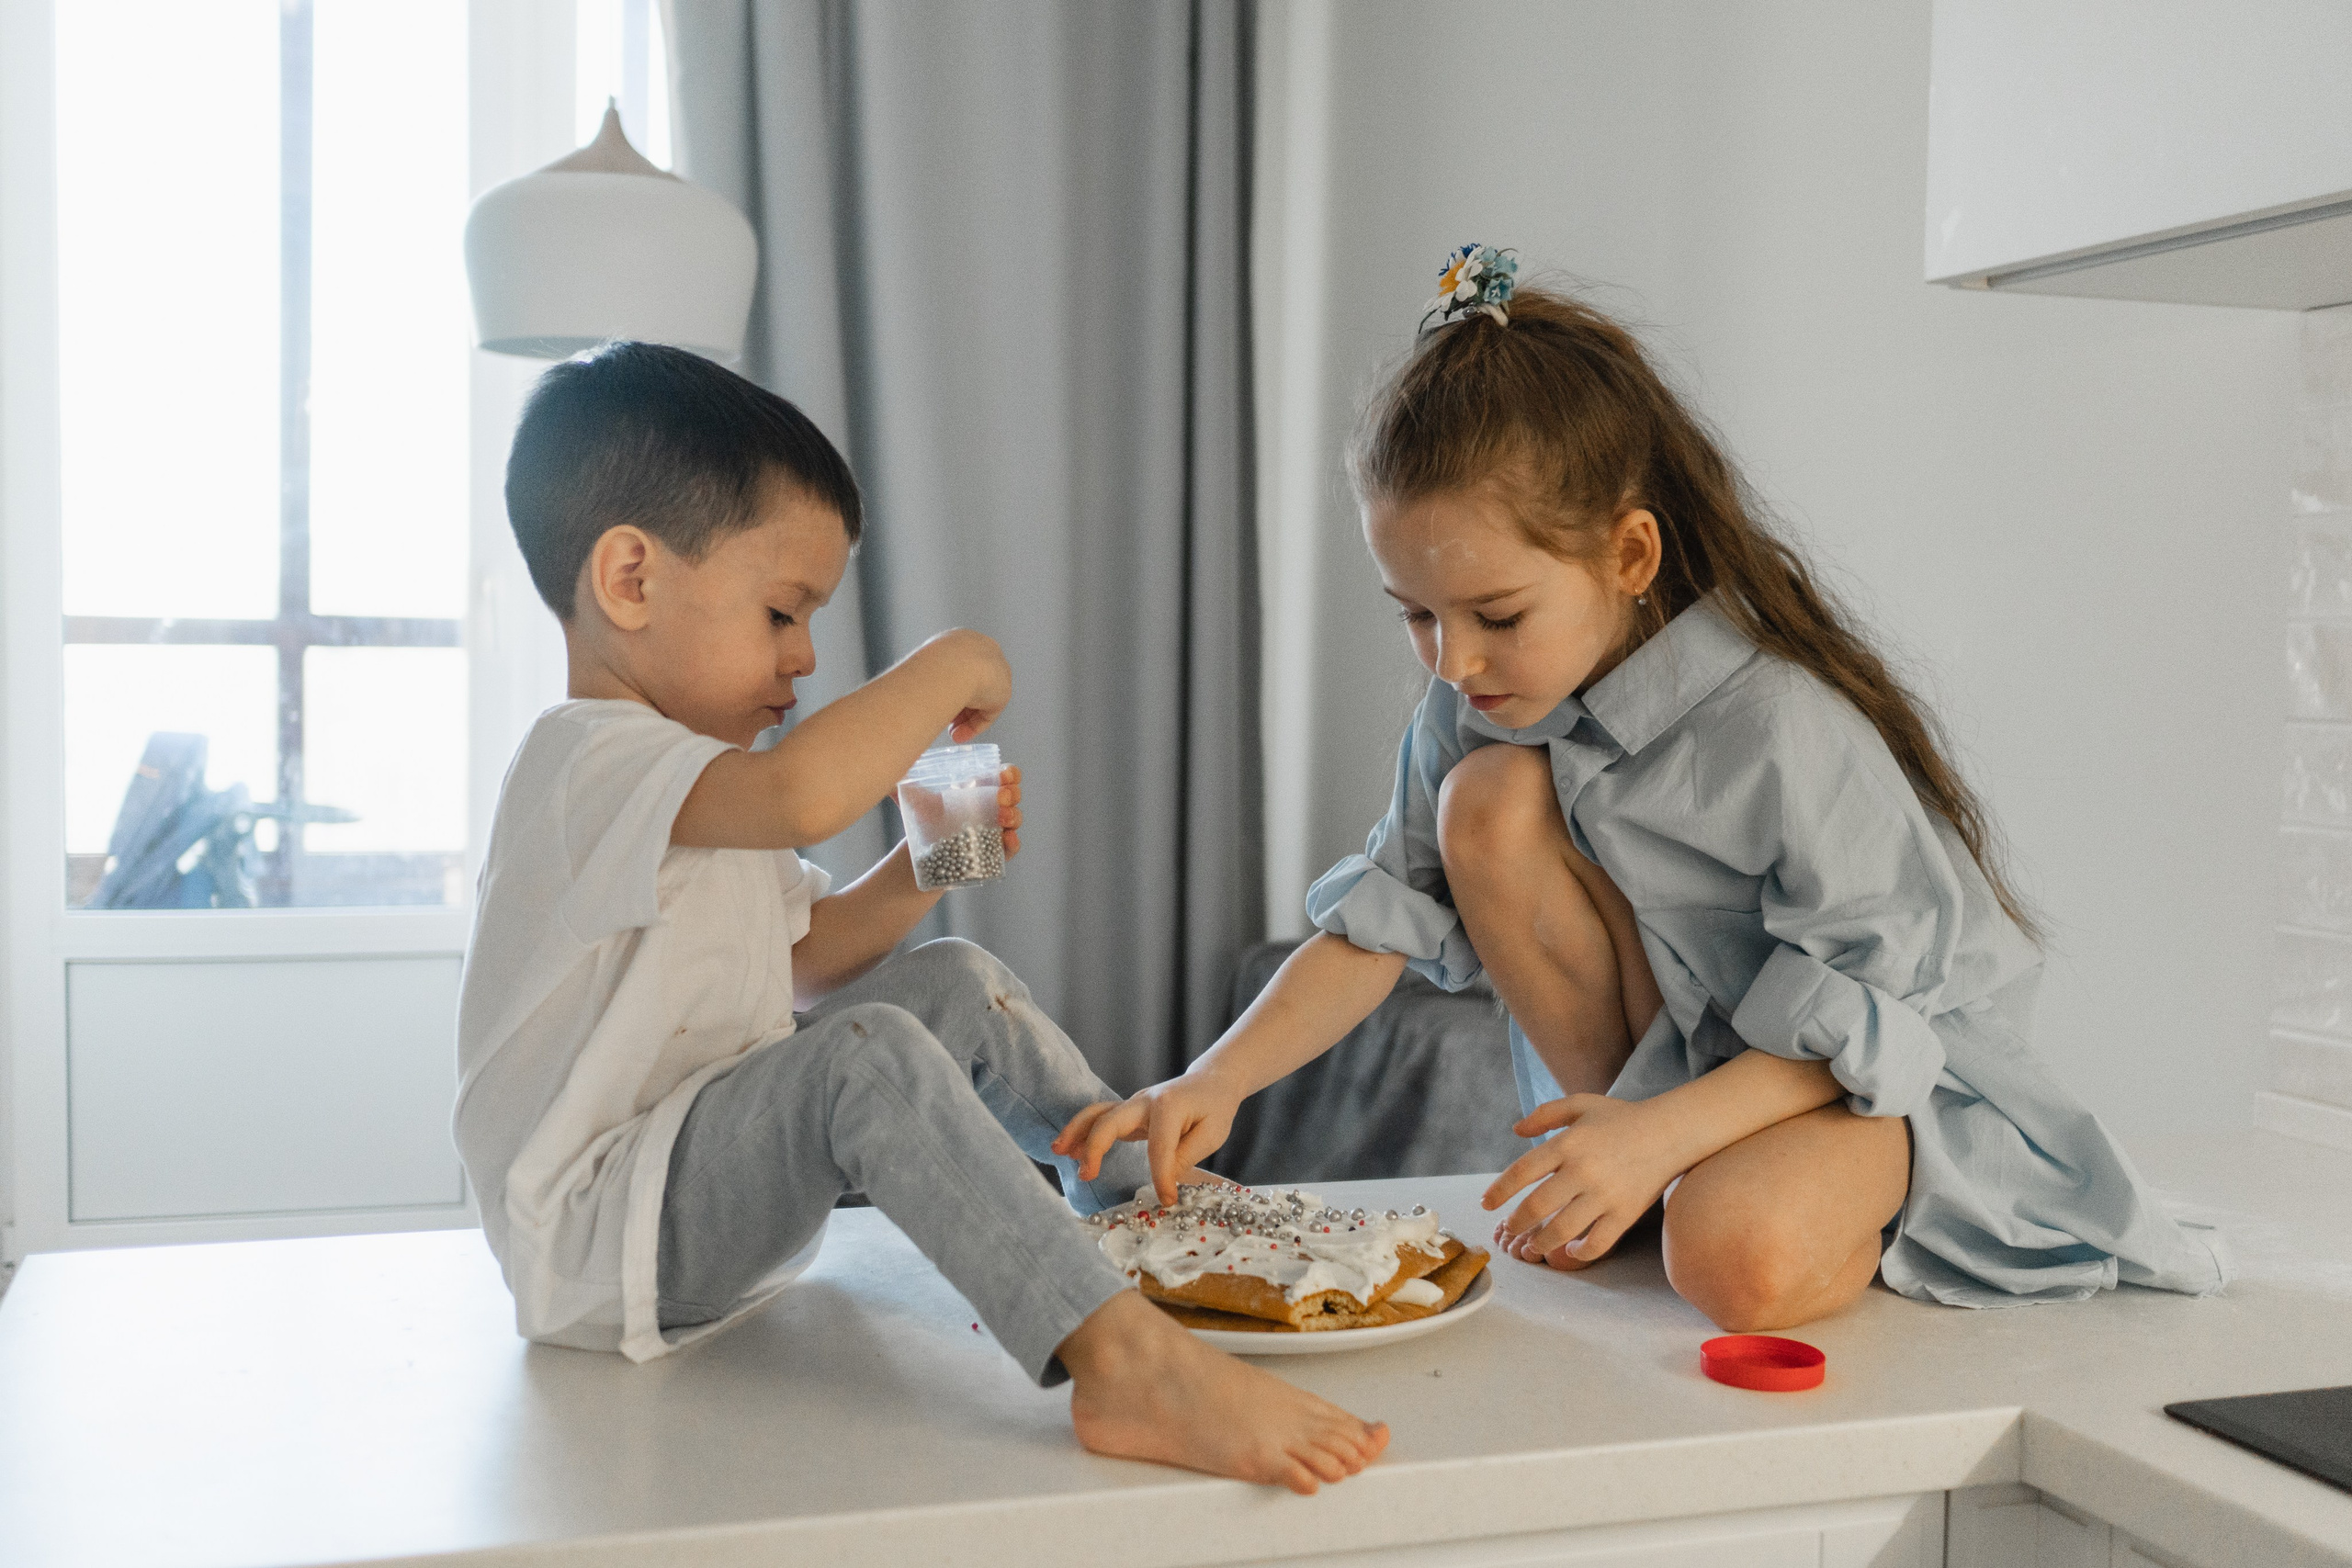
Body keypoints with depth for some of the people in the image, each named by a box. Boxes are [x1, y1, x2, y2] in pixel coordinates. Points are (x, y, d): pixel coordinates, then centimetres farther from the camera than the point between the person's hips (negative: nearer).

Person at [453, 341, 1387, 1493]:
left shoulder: (688, 777, 16)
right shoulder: (588, 758, -20)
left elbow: (806, 957, 24)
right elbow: (802, 796, -42)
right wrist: (953, 666, -25)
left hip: (713, 1175, 11)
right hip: (595, 1252, -11)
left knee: (958, 986, 14)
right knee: (868, 1057, -35)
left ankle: (1134, 1179, 27)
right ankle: (1127, 1360, -44)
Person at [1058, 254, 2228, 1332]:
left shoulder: (1780, 726, -30)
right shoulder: (1478, 704, -10)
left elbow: (1863, 1014, -24)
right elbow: (1378, 921, -8)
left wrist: (1663, 1131, -37)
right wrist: (1216, 1081, -22)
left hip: (1898, 1062, -6)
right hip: (1685, 1027, 6)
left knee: (1736, 1258, -38)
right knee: (1491, 798, -19)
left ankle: (1855, 1214, 1)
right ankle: (1612, 1170, -5)